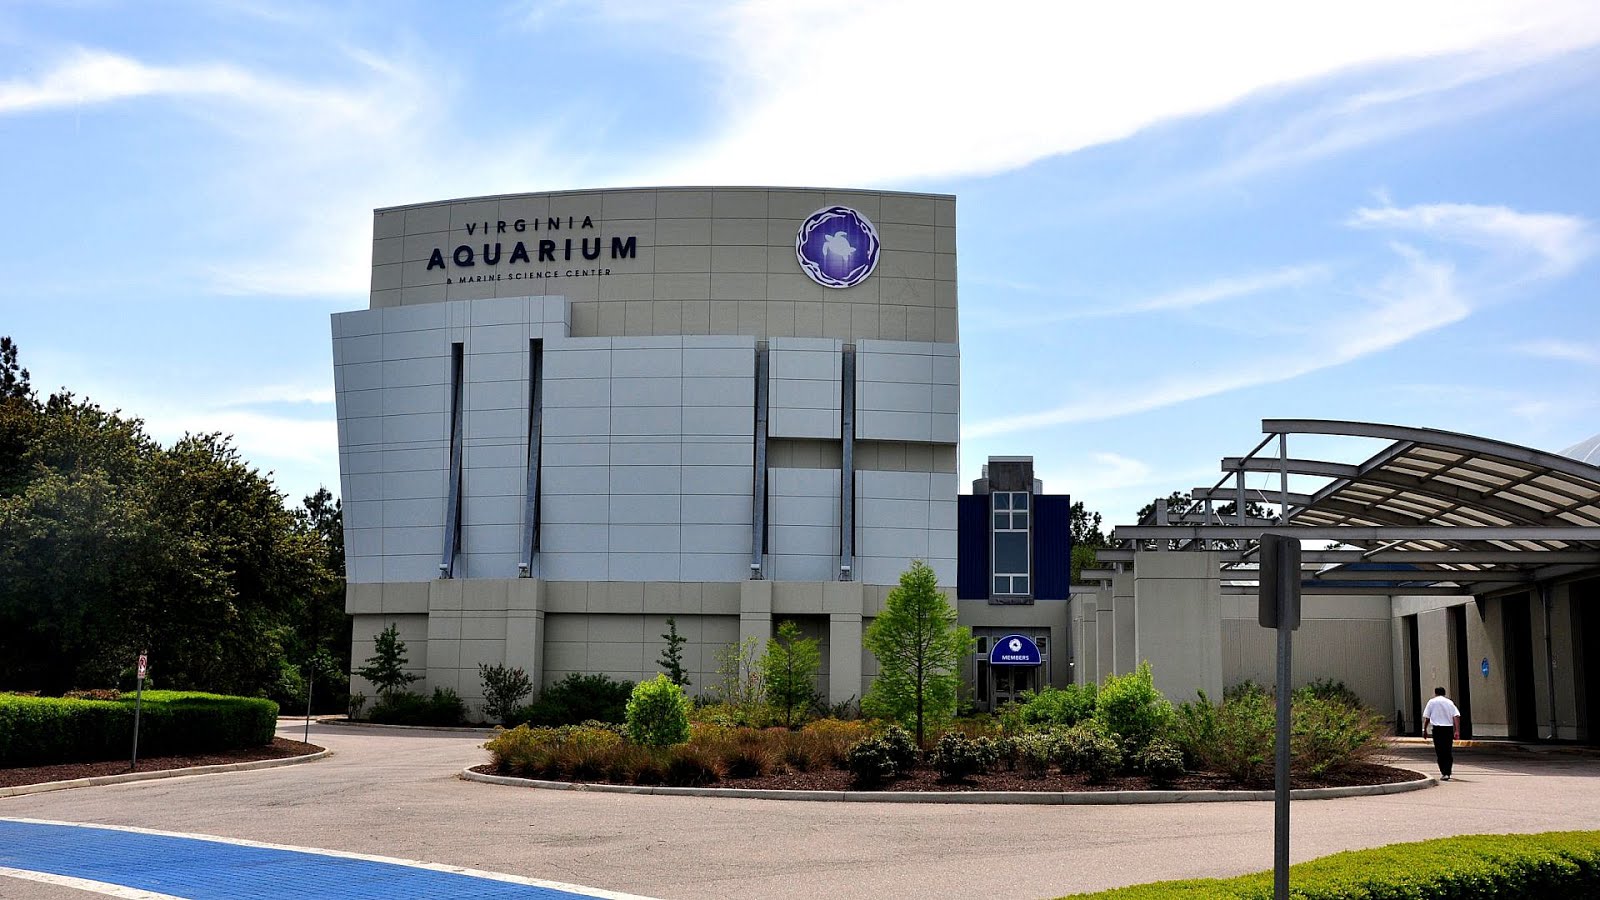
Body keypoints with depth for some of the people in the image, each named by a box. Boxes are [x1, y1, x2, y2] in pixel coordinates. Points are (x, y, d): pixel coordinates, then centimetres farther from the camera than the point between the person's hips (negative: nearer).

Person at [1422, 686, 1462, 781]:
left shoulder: (1432, 702, 6)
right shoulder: (1449, 702, 10)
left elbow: (1426, 718, 3)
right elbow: (1456, 716, -2)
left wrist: (1424, 730, 11)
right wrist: (1457, 731, -5)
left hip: (1437, 728, -2)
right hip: (1449, 728, 2)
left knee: (1440, 752, 0)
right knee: (1448, 752, 11)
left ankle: (1444, 773, -8)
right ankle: (1447, 773, 8)